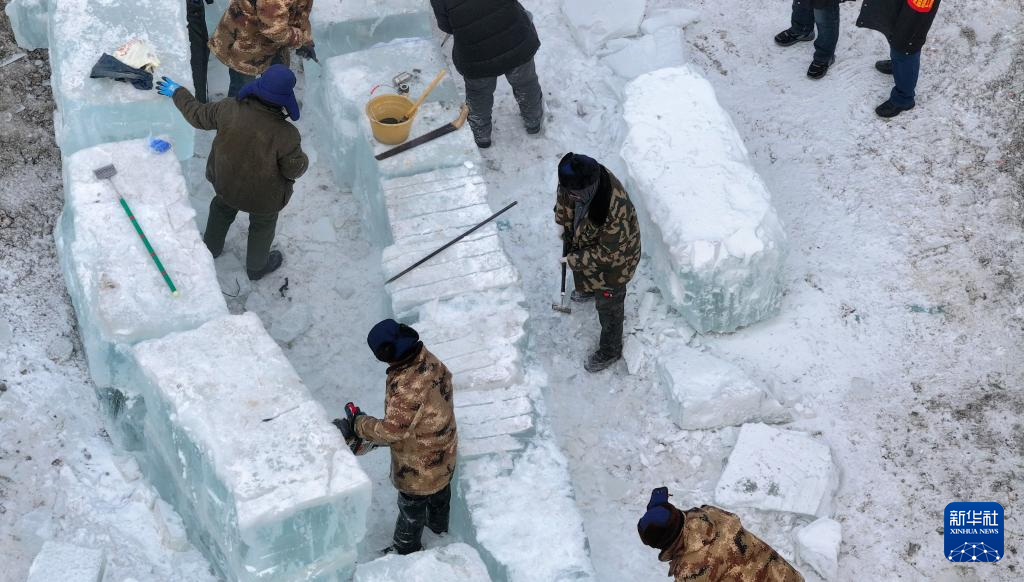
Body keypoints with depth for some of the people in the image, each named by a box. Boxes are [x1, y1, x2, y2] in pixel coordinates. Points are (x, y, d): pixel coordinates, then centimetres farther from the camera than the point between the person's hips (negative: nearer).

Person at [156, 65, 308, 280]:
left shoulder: (229, 110, -31)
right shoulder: (286, 136, -39)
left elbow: (197, 115, -11)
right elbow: (295, 169, -22)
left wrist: (177, 92, 7)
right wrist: (302, 159, 1)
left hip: (225, 182, 3)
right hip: (263, 198, -3)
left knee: (222, 209, 37)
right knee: (262, 226, 30)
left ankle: (210, 248, 64)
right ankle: (257, 267, 57)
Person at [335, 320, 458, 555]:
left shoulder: (407, 386, -41)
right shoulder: (428, 360, -14)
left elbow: (391, 430, -35)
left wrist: (356, 423, -19)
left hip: (420, 462, -8)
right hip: (444, 449, 8)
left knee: (411, 508, 20)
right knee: (440, 490, 35)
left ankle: (405, 549, 43)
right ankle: (439, 525, 62)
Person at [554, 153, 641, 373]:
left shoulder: (615, 212, -48)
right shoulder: (584, 178, -28)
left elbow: (608, 255, -34)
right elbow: (565, 198, -3)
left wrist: (574, 260, -24)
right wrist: (566, 229, 0)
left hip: (613, 262, -7)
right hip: (587, 243, 7)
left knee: (608, 307, 17)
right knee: (583, 272, 38)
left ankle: (610, 351, 43)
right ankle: (589, 290, 74)